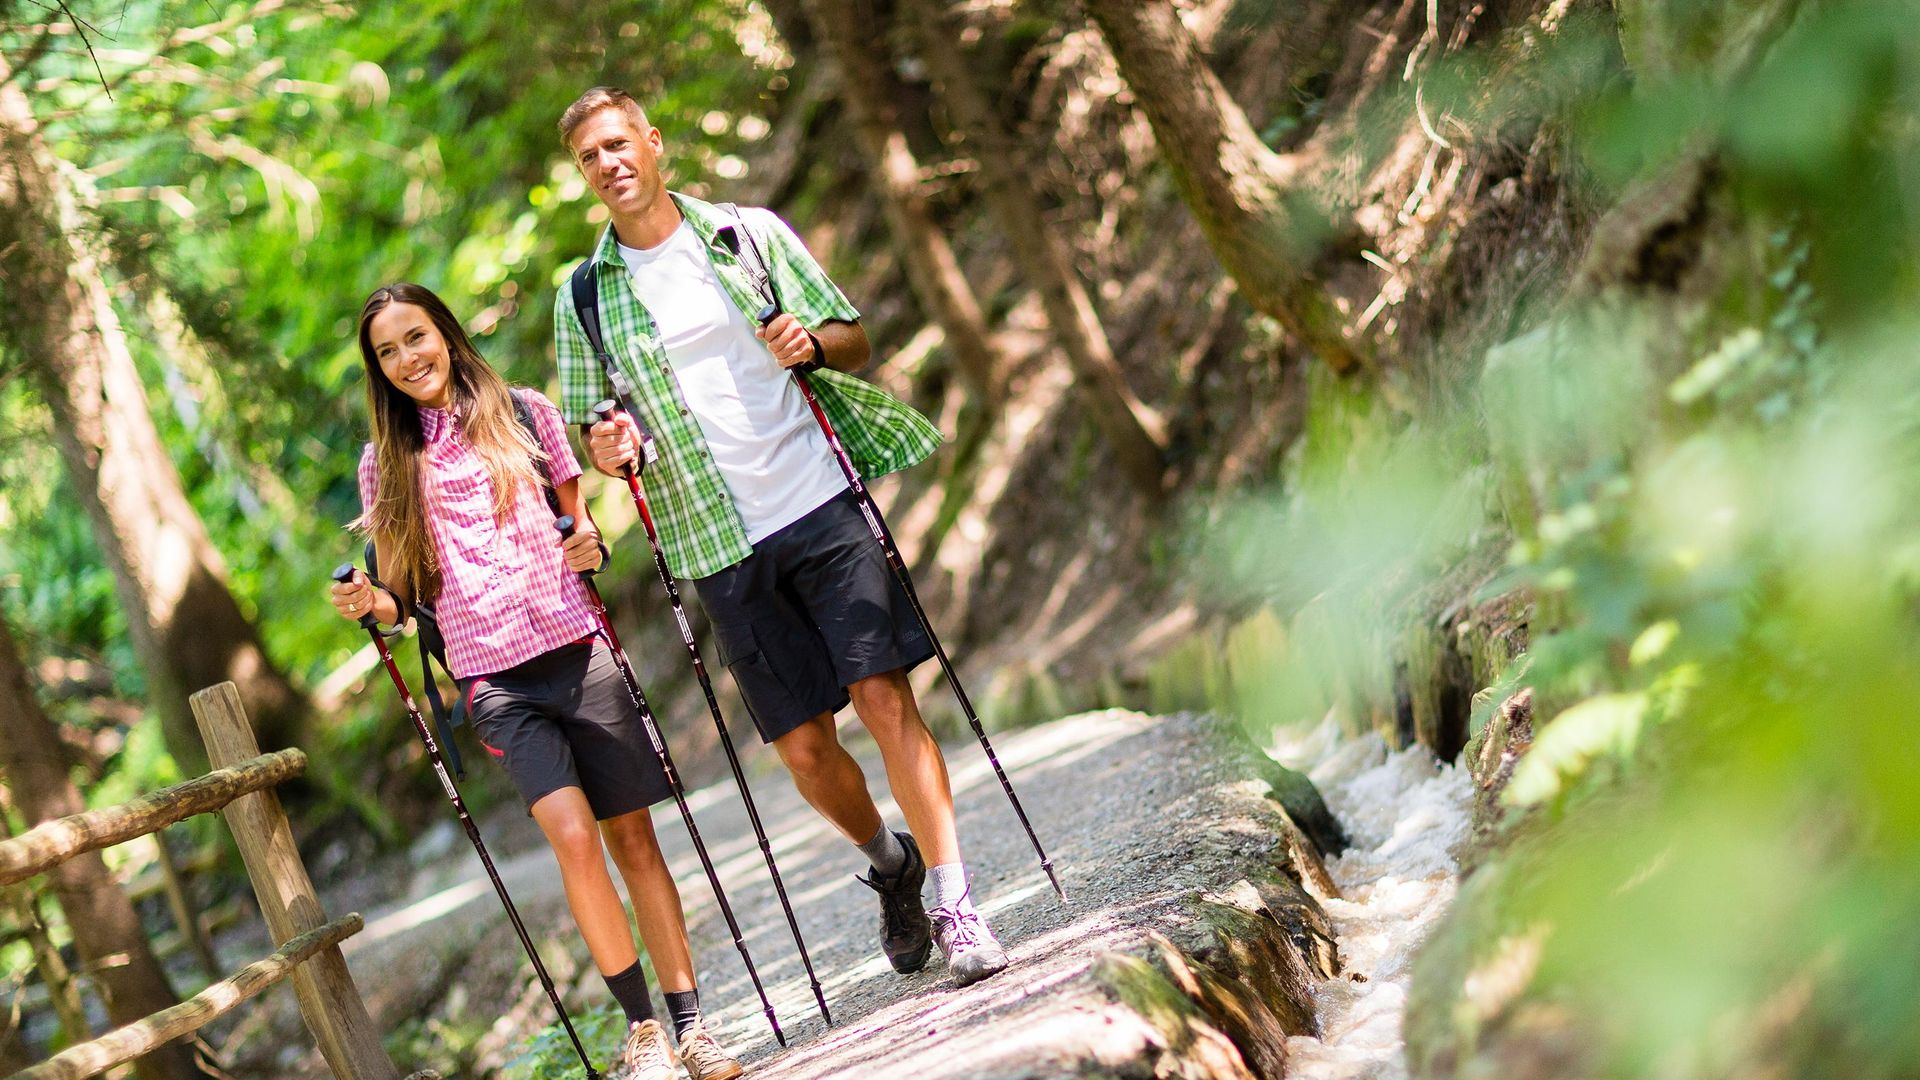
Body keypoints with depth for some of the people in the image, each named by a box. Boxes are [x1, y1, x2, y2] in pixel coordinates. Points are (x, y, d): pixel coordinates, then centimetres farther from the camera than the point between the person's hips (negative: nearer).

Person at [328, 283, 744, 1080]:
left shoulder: (525, 414, 9)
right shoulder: (387, 462, 9)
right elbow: (404, 595, 12)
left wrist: (591, 545, -5)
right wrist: (370, 603, -9)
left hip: (575, 651, 1)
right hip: (494, 679, -1)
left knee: (633, 839, 3)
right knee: (574, 836, -17)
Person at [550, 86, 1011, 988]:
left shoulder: (751, 234, 7)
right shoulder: (583, 297, 9)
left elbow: (852, 338, 11)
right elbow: (589, 433, 13)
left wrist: (813, 344, -12)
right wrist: (606, 445, -11)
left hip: (822, 504, -1)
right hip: (721, 545, 1)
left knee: (884, 697, -12)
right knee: (803, 750, 2)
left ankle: (953, 903, -10)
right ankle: (888, 861, 30)